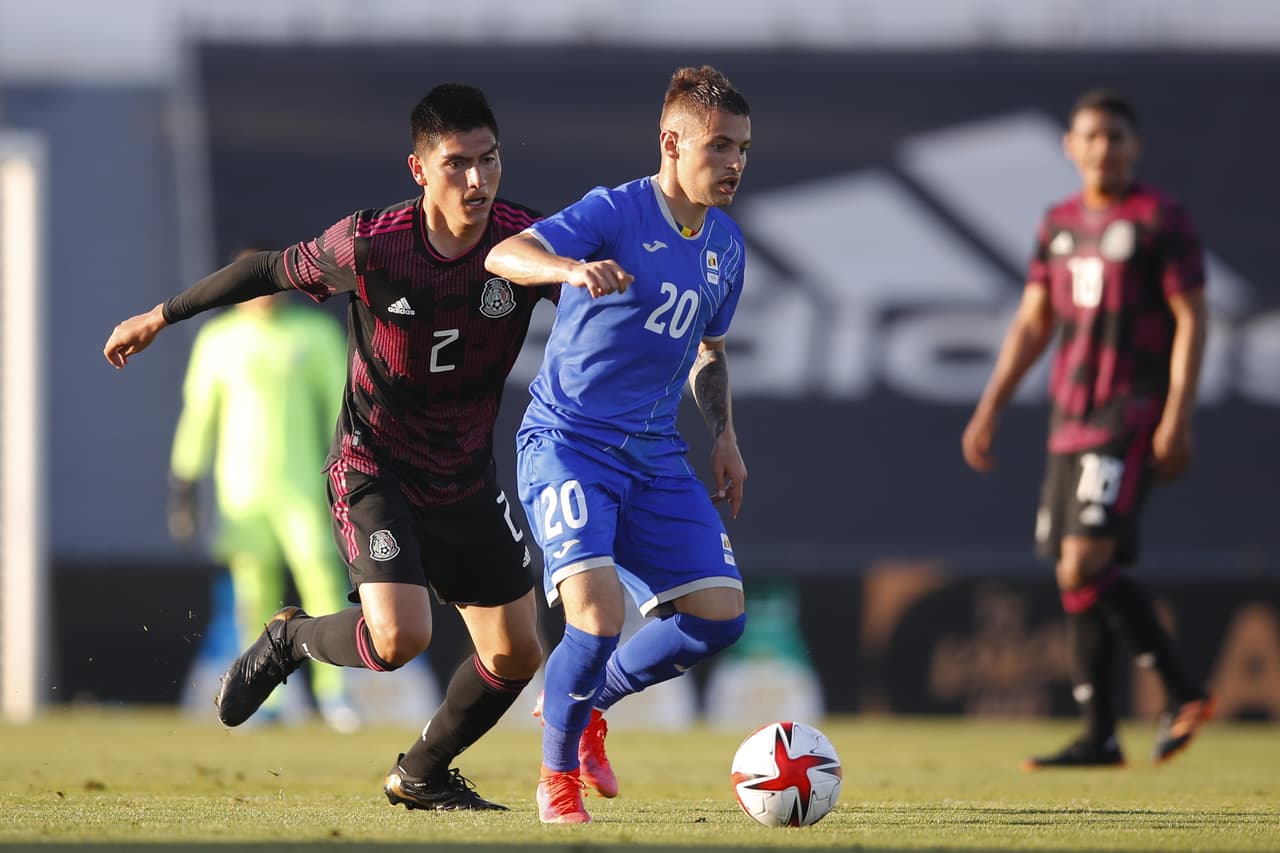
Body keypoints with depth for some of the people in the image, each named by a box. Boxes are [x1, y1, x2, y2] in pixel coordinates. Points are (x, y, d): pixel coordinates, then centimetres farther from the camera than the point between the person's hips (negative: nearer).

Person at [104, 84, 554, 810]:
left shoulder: (527, 242, -15)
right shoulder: (373, 246, -21)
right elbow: (269, 272, -5)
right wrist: (161, 316, 5)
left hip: (469, 478, 4)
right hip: (374, 470, -4)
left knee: (516, 654, 6)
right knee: (400, 637, -25)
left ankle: (423, 774, 32)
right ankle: (292, 640, 9)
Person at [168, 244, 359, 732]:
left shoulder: (315, 333, 5)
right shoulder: (217, 340, 7)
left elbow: (341, 405, 7)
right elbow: (197, 413, 11)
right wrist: (183, 485, 9)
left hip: (302, 487, -1)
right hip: (241, 487, 1)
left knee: (321, 577, -15)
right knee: (255, 594, -1)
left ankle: (331, 691, -10)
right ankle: (266, 697, 10)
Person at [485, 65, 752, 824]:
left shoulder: (726, 246, 8)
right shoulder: (614, 213, -14)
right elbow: (503, 255, -29)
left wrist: (727, 439, 14)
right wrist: (573, 268, -48)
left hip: (652, 454, 7)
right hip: (566, 441, -7)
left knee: (720, 612, -4)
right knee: (598, 612, -23)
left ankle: (587, 702, 20)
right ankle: (558, 772, 2)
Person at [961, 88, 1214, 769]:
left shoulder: (1160, 220, -4)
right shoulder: (1060, 225, 16)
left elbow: (1191, 321, -8)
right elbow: (1033, 323, 19)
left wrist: (1178, 419, -16)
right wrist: (989, 409, 12)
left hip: (1131, 417, -7)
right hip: (1071, 419, 7)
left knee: (1086, 563, -20)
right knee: (1075, 579, 5)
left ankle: (1182, 694, -10)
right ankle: (1099, 737, 9)